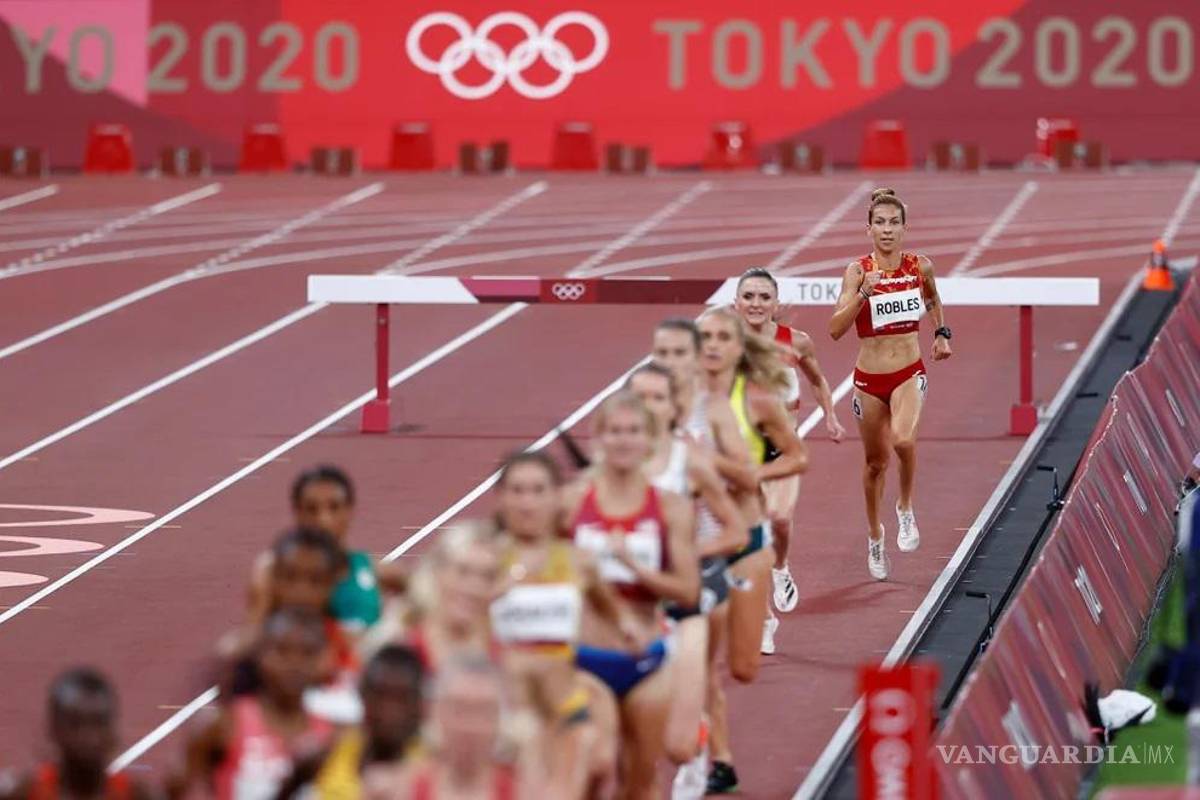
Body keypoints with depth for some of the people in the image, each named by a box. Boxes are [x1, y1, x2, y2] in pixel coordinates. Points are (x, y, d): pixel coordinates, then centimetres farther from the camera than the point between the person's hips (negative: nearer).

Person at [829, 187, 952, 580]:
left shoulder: (920, 266, -3)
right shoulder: (858, 270, -10)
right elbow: (836, 329, -19)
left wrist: (942, 333, 11)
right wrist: (863, 294, -30)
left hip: (909, 374, 0)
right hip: (869, 378, 0)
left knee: (903, 439, -29)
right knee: (875, 462, 13)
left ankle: (906, 509, -3)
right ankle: (874, 536, 37)